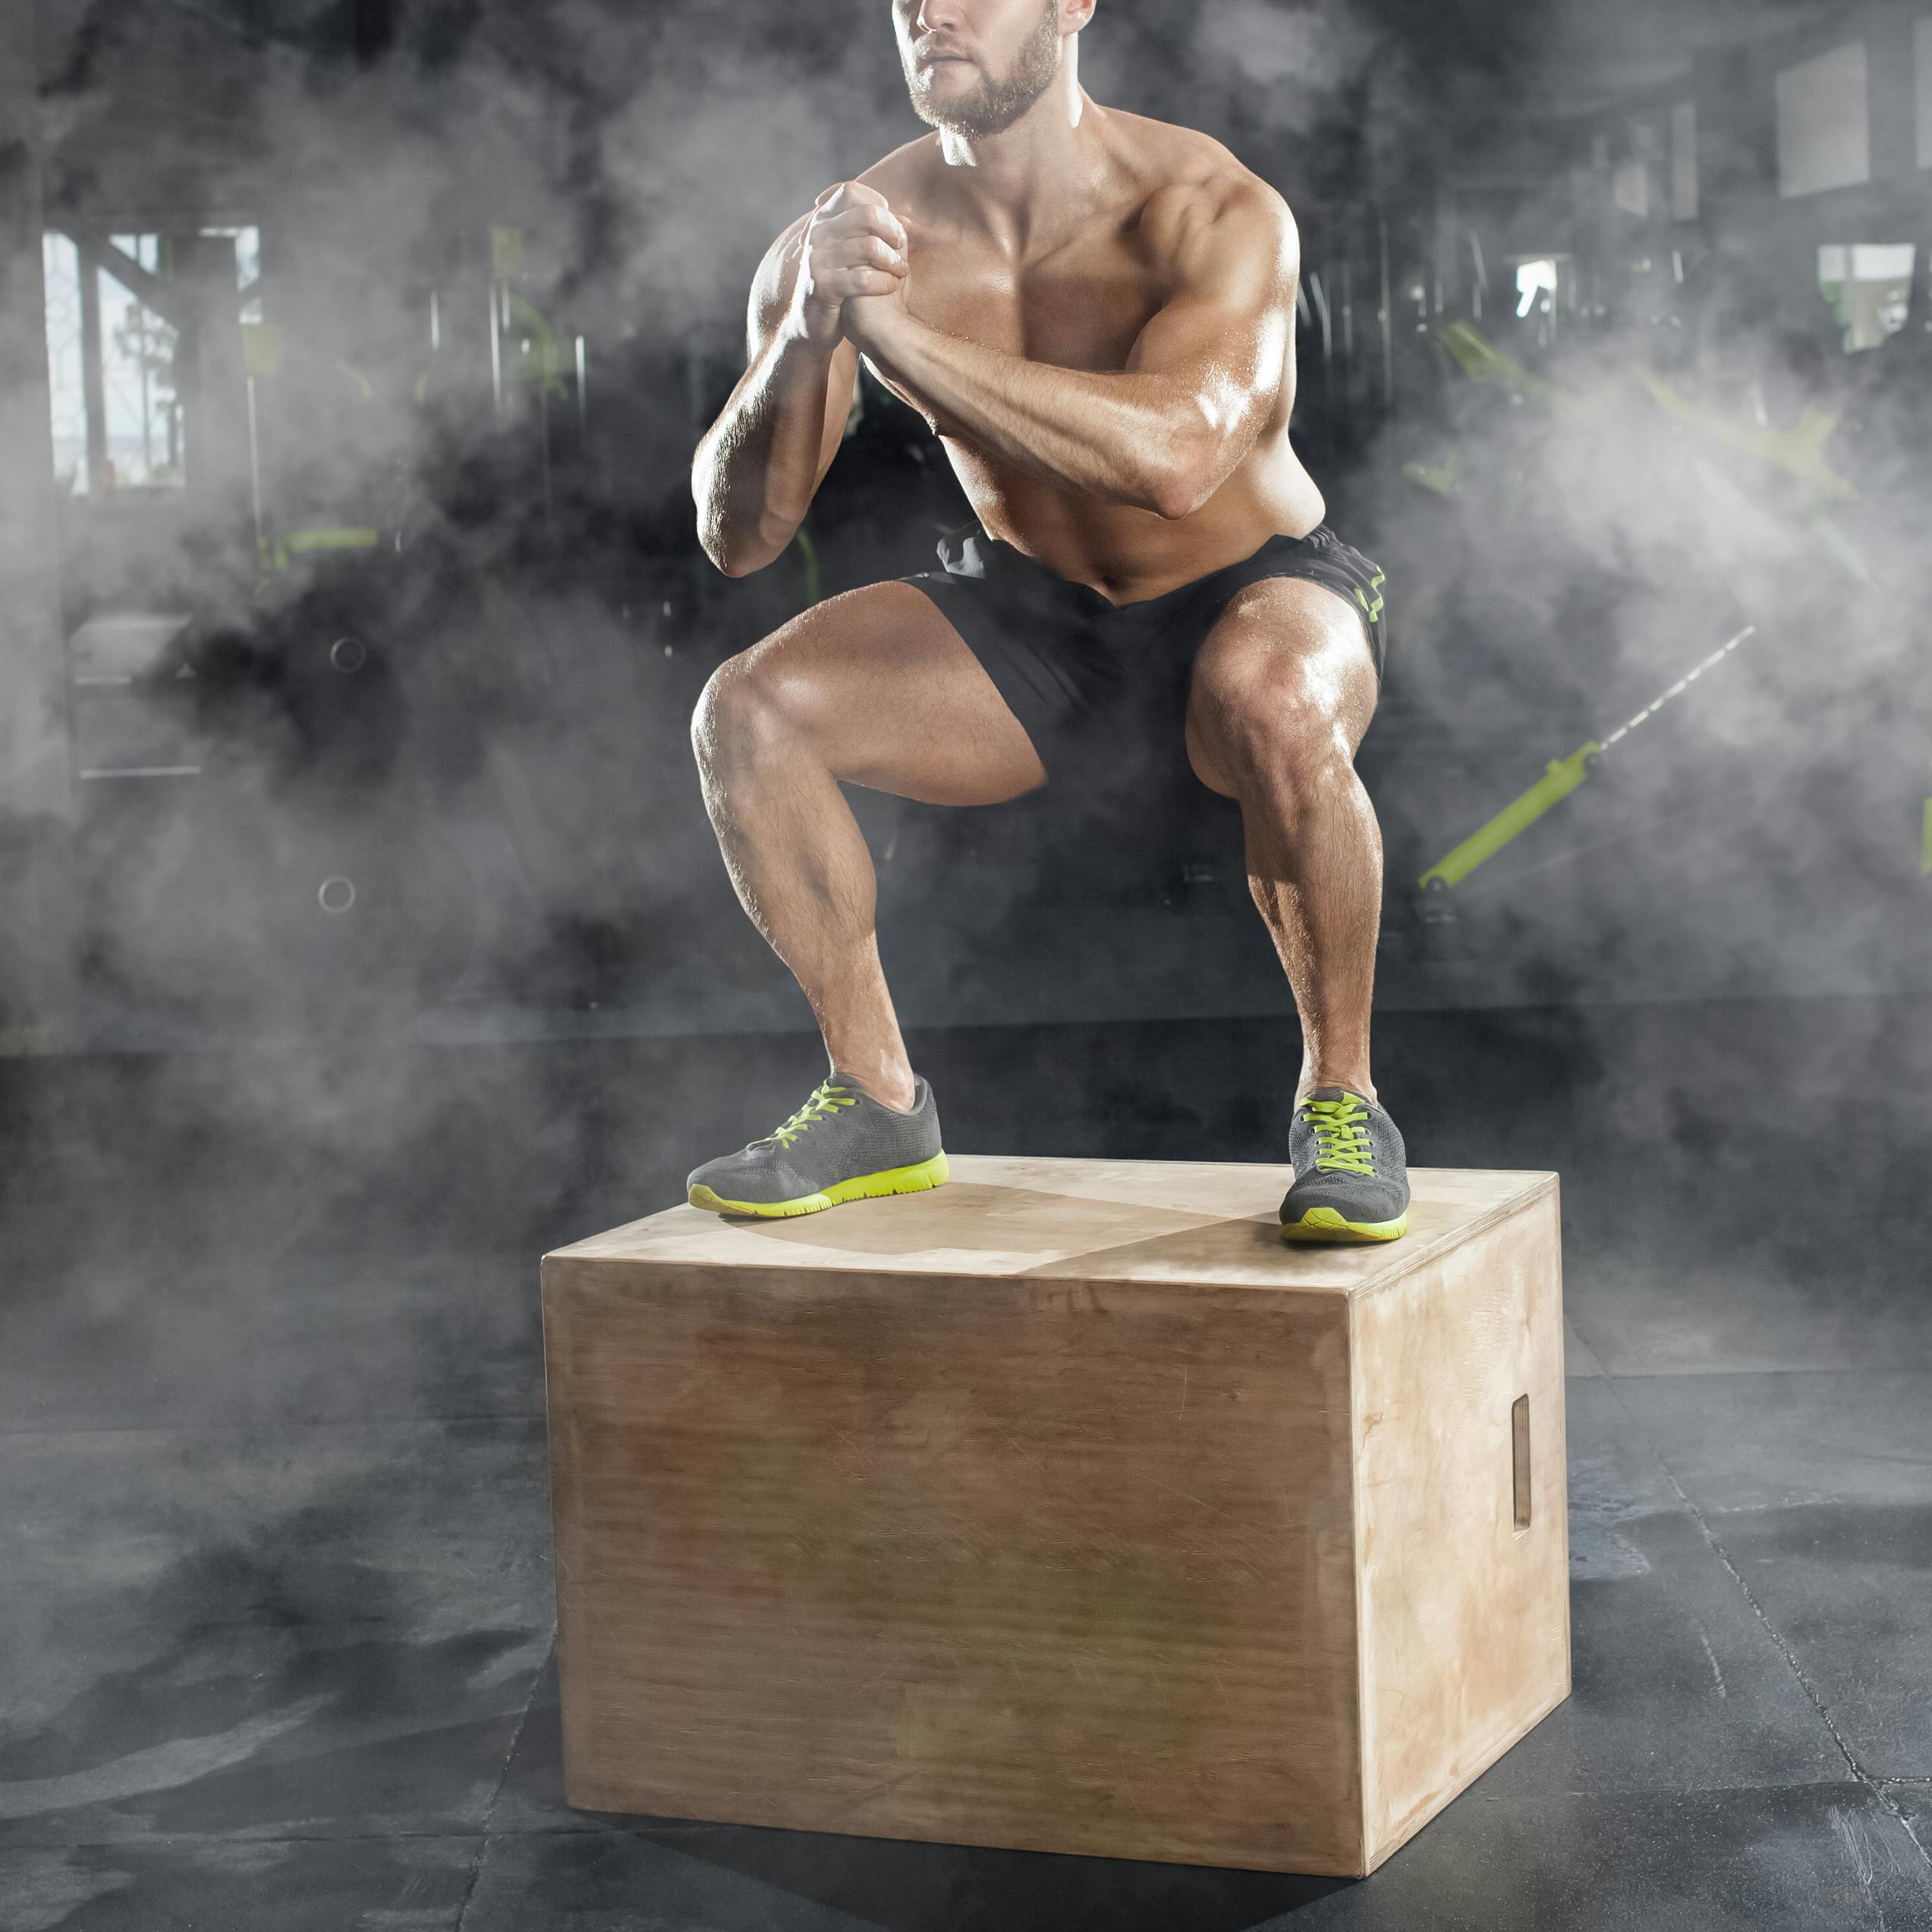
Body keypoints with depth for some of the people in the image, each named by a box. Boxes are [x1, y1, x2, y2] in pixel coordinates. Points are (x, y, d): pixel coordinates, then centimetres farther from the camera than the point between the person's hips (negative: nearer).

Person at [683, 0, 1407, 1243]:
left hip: (1254, 588, -4)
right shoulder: (855, 233, -14)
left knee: (1275, 709, -39)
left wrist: (893, 330, -44)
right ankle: (878, 1104, 1)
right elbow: (737, 537, -18)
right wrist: (807, 337, -37)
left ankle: (1341, 1098, -16)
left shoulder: (1209, 212, -26)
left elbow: (1174, 457, -46)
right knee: (749, 710, -15)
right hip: (1036, 612, 4)